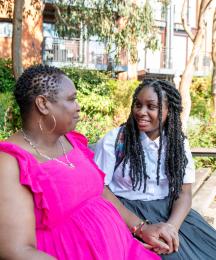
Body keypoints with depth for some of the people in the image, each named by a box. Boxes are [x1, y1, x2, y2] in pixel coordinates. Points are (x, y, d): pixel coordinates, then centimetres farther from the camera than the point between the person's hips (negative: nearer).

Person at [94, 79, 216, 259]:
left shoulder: (178, 143, 2)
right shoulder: (112, 141, -9)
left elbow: (184, 192, 0)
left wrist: (172, 225, -20)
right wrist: (140, 226, -20)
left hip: (169, 210, 4)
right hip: (127, 211, -4)